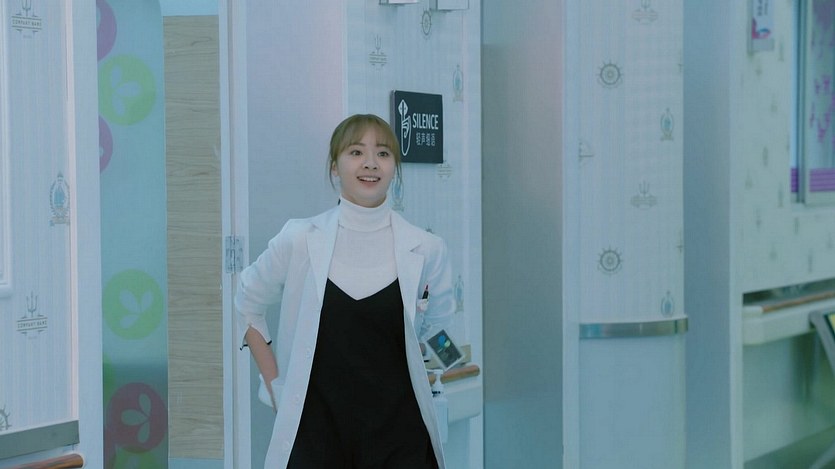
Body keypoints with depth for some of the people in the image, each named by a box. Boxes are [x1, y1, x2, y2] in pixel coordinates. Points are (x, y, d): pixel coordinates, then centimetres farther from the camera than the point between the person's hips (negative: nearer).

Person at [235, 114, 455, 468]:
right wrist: (275, 384, 6)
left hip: (398, 435, 1)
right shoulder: (298, 241, -3)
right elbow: (248, 306, 12)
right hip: (317, 431, 0)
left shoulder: (425, 250, -2)